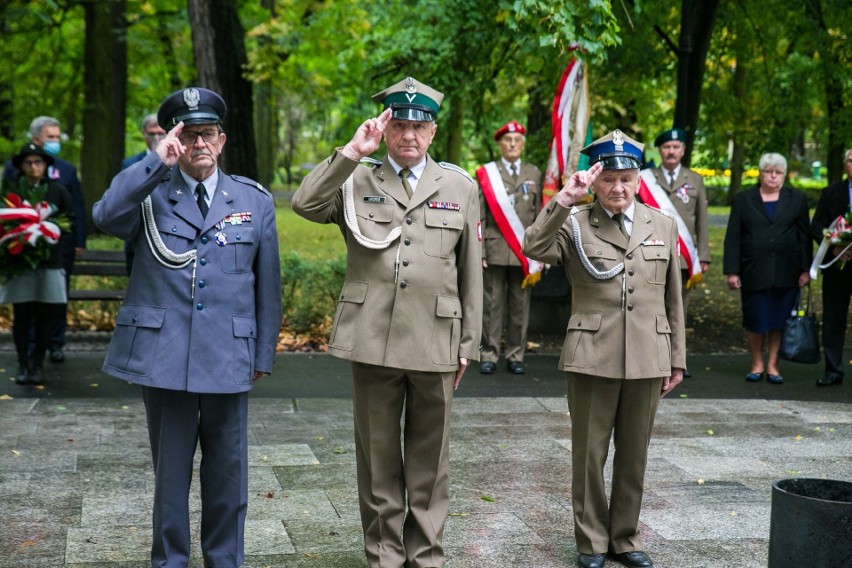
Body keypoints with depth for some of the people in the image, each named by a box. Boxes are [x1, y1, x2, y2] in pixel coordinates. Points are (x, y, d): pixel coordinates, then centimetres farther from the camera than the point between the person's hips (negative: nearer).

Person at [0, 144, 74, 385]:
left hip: (50, 262, 0)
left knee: (47, 315, 1)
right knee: (22, 315, 3)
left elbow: (70, 223, 6)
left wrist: (53, 239, -10)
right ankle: (23, 365, 12)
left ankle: (37, 364, 14)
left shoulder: (57, 191, 3)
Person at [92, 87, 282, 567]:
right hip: (163, 356, -1)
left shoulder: (255, 200, 6)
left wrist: (264, 354, 6)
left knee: (228, 472, 10)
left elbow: (268, 284, 7)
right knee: (170, 472, 10)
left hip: (228, 359, 1)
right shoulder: (150, 194, 3)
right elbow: (106, 216, -20)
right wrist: (156, 161, -22)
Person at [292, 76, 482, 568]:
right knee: (378, 457, 8)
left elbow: (471, 271, 9)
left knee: (430, 459, 9)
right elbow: (305, 204, -11)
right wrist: (352, 152, -14)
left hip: (436, 343, 1)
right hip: (371, 340, 0)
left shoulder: (461, 186, 9)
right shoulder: (356, 181, 7)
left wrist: (469, 342, 7)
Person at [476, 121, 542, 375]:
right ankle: (489, 355, 6)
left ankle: (515, 356, 10)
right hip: (495, 250, -2)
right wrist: (479, 251, -6)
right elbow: (479, 217, 2)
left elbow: (540, 216, 9)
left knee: (520, 305, 4)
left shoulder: (534, 174, 12)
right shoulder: (486, 173, 5)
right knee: (492, 304, 0)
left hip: (525, 252, 2)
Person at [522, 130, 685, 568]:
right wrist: (564, 199, -24)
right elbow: (534, 248, -21)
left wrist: (676, 359, 12)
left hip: (647, 360, 3)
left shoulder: (663, 226, 9)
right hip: (592, 358, -2)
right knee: (589, 454, 6)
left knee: (634, 455, 12)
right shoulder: (574, 224, -1)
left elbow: (672, 299, 12)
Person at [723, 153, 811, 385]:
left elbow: (805, 236, 7)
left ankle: (772, 365, 13)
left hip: (786, 273, 1)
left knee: (780, 320, 3)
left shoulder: (796, 199, 9)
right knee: (754, 321, 3)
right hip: (754, 272, 0)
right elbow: (733, 237, 3)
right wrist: (732, 271, -4)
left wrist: (805, 269, 0)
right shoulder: (743, 200, 7)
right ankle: (757, 364, 18)